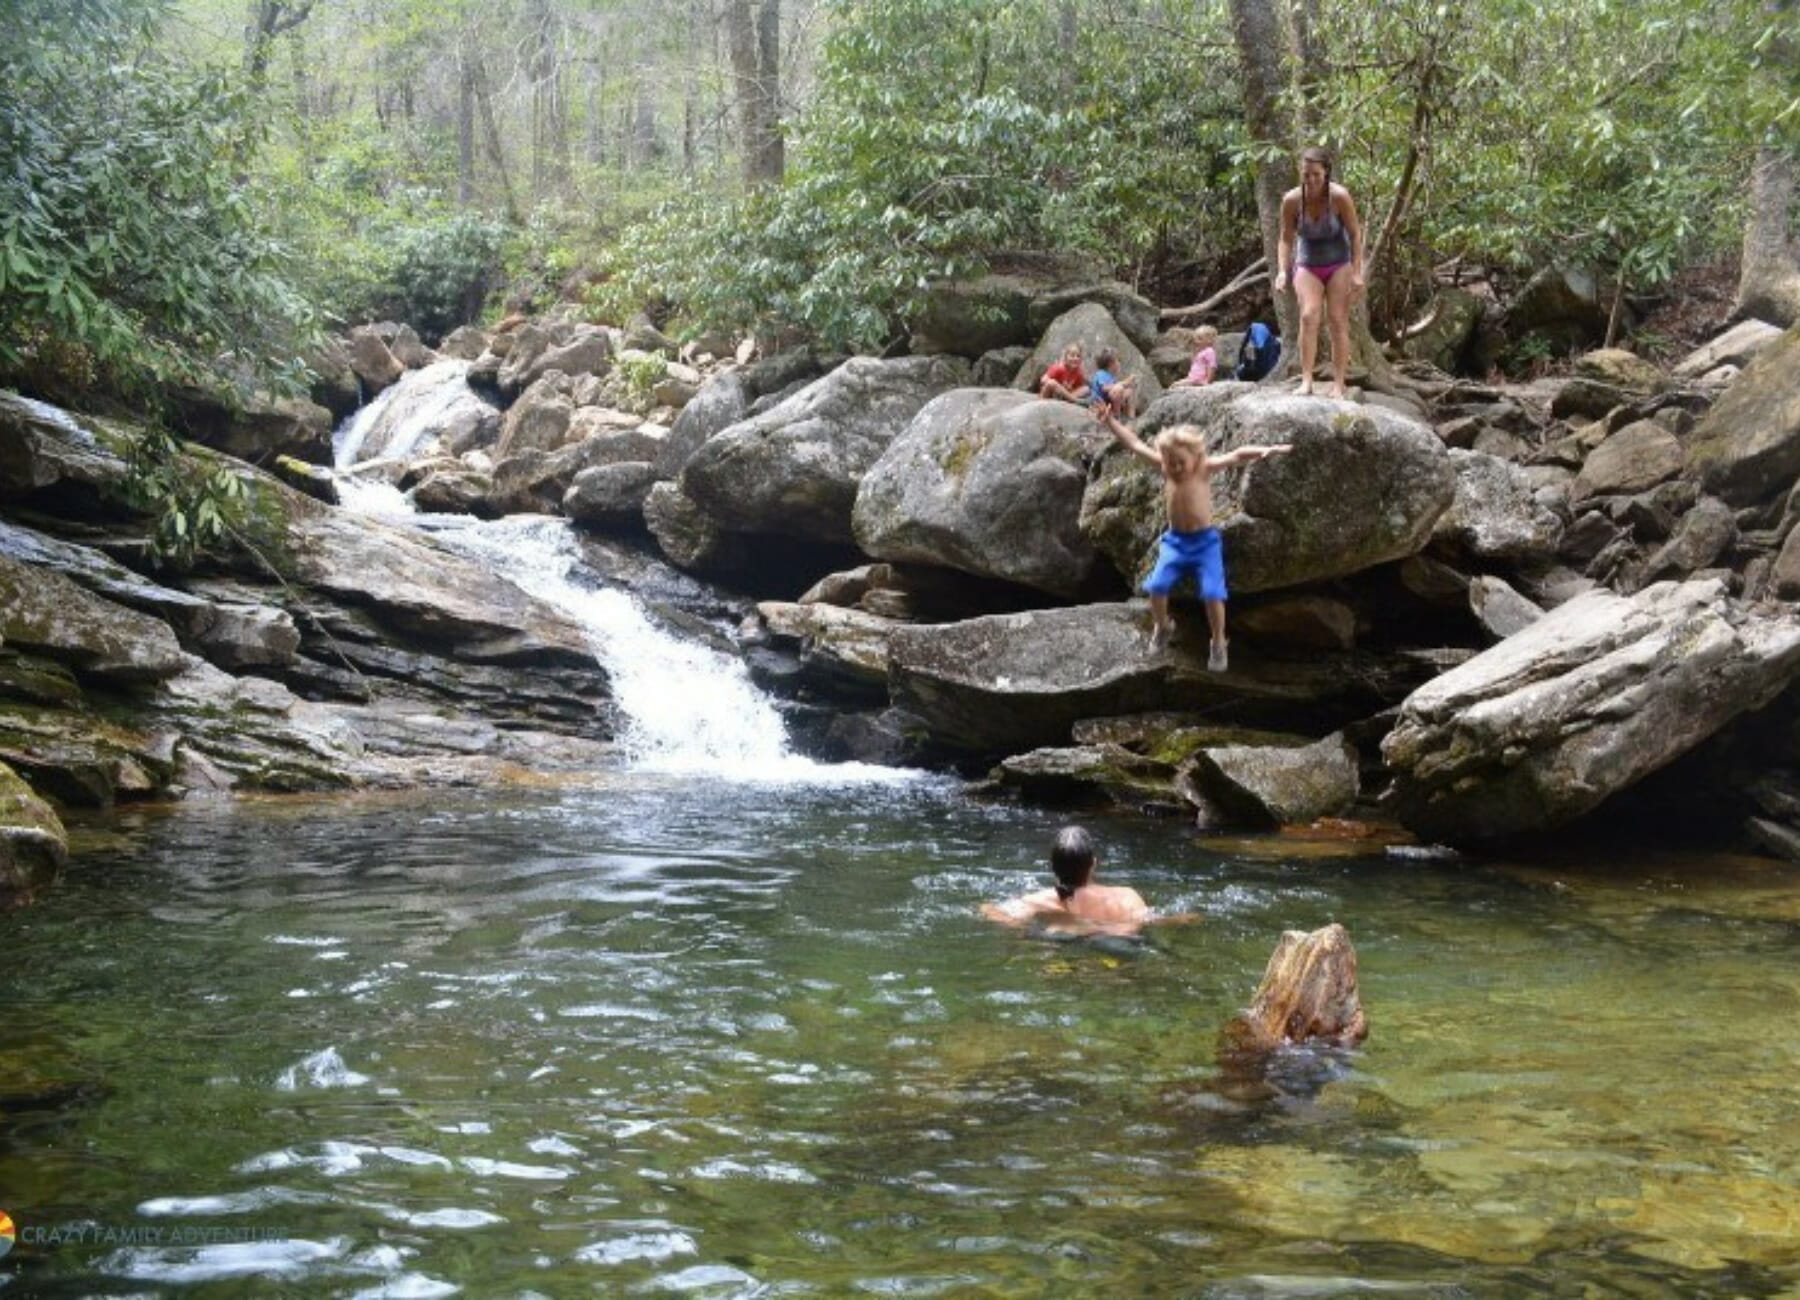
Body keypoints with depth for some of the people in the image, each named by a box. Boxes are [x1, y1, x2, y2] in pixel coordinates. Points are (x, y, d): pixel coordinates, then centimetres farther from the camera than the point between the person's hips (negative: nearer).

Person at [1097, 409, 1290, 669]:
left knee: (1212, 594, -14)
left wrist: (1266, 450, -30)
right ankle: (1162, 626, 19)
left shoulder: (1205, 468, -10)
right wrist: (1110, 422, 3)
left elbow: (1238, 455, -16)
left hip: (1204, 540, -3)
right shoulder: (1165, 467, -3)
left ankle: (1218, 643, 9)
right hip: (1174, 539, 3)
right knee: (1156, 586, -13)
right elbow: (1136, 445, 2)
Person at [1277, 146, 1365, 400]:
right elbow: (1287, 239, -2)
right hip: (1307, 266, 1)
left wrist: (1357, 273, -15)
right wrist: (1282, 270, -14)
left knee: (1338, 322, -6)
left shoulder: (1339, 197, -19)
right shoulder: (1291, 200, -14)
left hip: (1339, 265, -1)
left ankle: (1338, 386, -4)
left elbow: (1355, 234, -11)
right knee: (1308, 316, -18)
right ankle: (1306, 381, -23)